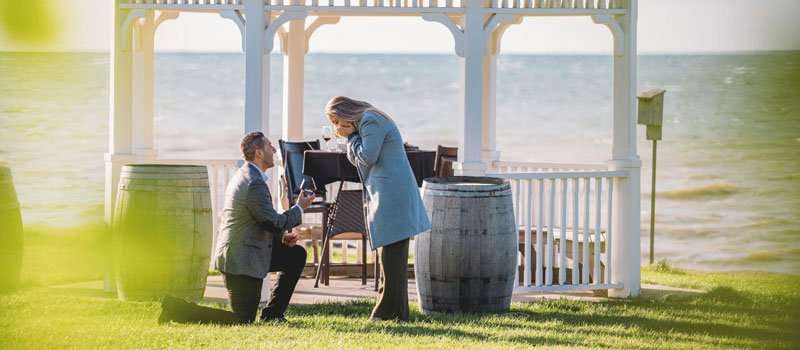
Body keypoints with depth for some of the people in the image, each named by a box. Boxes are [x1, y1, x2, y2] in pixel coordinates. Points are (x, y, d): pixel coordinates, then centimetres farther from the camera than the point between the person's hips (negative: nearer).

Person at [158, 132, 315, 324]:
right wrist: (299, 208, -4)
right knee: (243, 321, -4)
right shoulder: (255, 183, -21)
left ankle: (271, 315, 20)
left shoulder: (244, 175, 12)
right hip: (242, 261, -10)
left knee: (297, 255, 18)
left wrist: (281, 237, 10)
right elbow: (274, 222, -19)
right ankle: (178, 309, -9)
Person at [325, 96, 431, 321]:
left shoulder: (371, 121, -9)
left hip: (391, 194, -11)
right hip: (384, 195, 11)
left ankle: (390, 310, -10)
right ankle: (396, 311, 14)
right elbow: (357, 161, 22)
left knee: (391, 254, -9)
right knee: (392, 254, 12)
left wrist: (351, 136, -3)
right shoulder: (366, 121, 21)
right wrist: (351, 137, 7)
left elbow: (367, 158, -15)